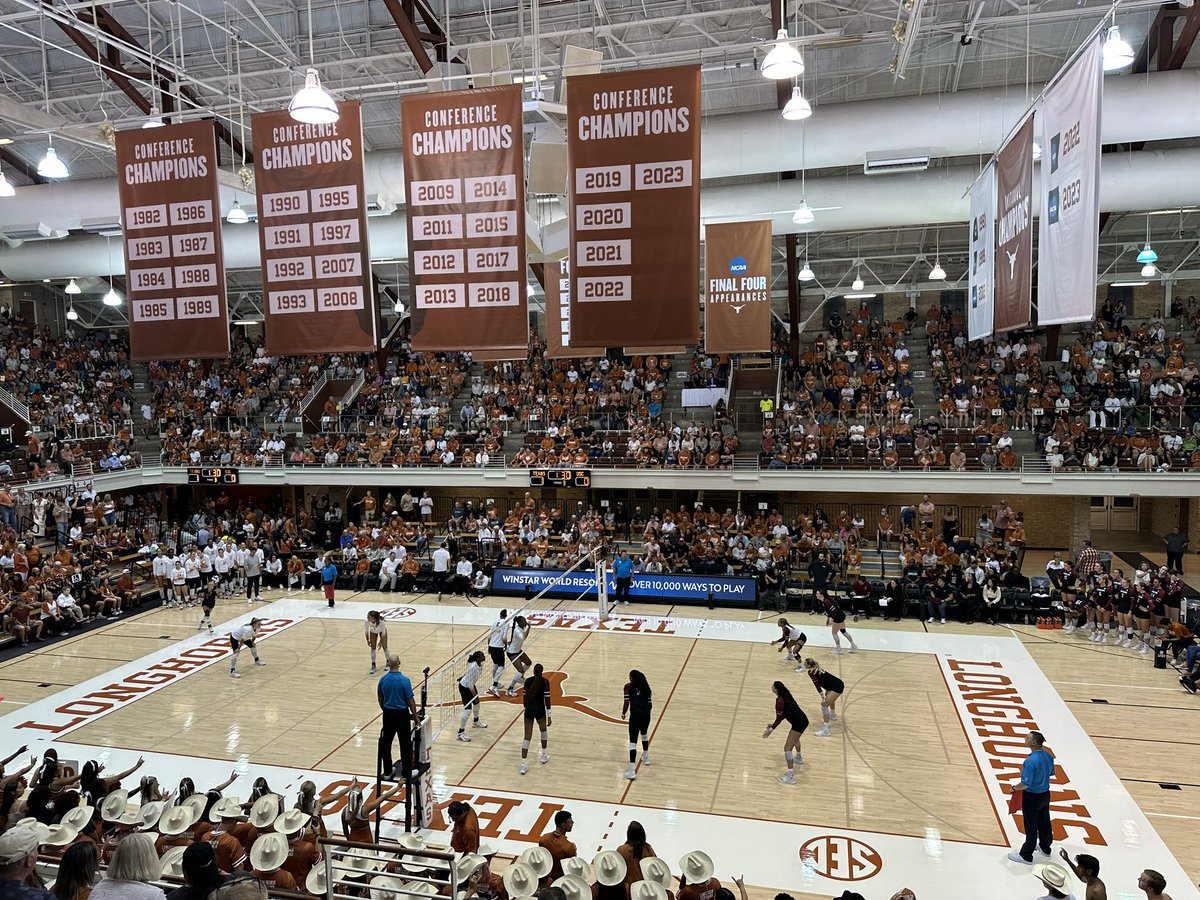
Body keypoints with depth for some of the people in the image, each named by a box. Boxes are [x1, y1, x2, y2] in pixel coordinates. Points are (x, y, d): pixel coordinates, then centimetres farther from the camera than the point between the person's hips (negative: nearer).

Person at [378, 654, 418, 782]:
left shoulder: (383, 680, -5)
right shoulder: (404, 680, -19)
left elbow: (380, 699, 7)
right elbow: (410, 701, -15)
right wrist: (415, 716, -3)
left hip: (388, 714, 4)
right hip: (402, 714, -4)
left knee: (386, 743, 16)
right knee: (405, 744, 6)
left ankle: (387, 771, 24)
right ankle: (406, 773, 12)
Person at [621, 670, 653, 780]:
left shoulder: (628, 686, -1)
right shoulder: (646, 685, 10)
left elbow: (627, 702, -7)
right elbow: (650, 702, 7)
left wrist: (623, 714, 6)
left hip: (635, 714, -5)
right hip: (646, 714, 5)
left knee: (633, 741, -4)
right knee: (644, 734, 32)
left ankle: (632, 771, -10)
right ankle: (646, 757, 51)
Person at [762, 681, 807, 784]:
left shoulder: (780, 700, -20)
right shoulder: (786, 695, 7)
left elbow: (779, 718, -16)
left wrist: (771, 730, -8)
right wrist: (773, 725, 13)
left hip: (799, 723, -10)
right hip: (802, 719, 10)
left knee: (787, 748, -8)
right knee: (795, 738, 38)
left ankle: (790, 776, -10)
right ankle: (798, 758, 64)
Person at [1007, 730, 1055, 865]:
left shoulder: (1030, 761, -31)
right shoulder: (1048, 755, -6)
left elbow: (1026, 784, -28)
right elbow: (1051, 773, 10)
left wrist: (1014, 788, -10)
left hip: (1032, 797, -8)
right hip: (1045, 794, 8)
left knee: (1031, 827, 5)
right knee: (1044, 822, 24)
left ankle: (1026, 856, 17)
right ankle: (1045, 847, 43)